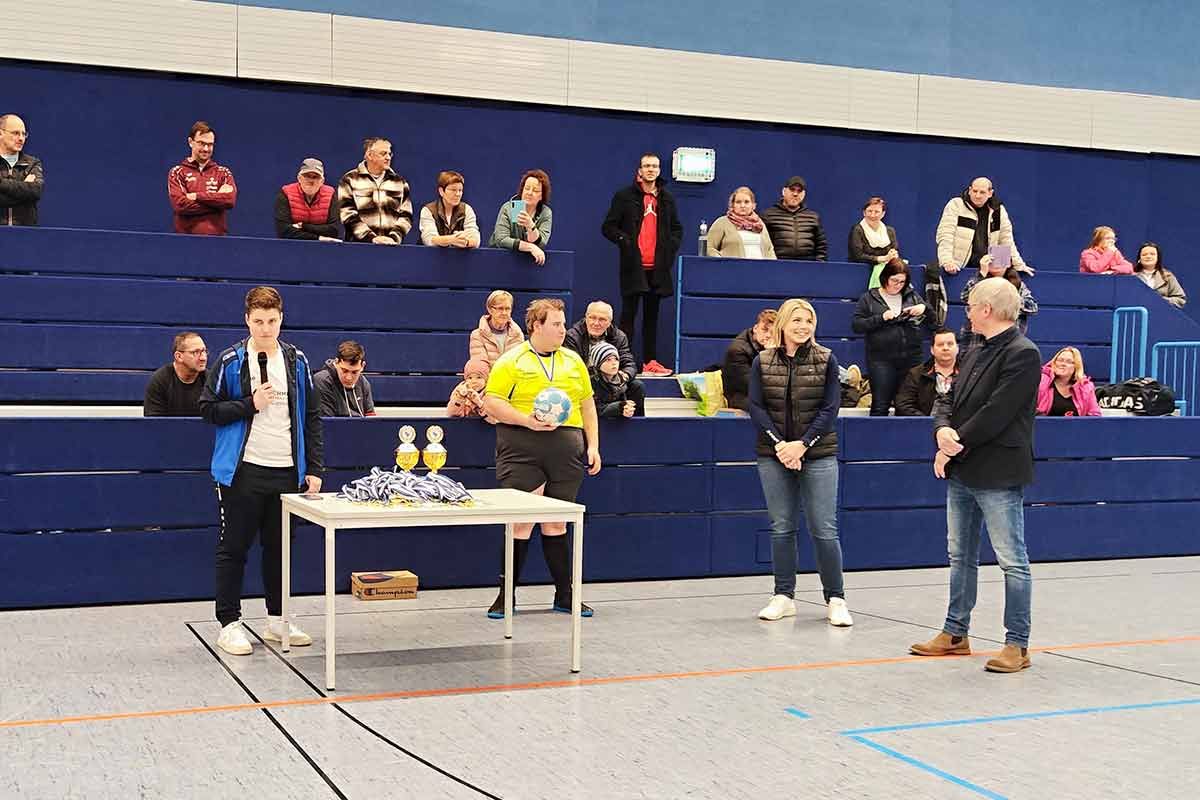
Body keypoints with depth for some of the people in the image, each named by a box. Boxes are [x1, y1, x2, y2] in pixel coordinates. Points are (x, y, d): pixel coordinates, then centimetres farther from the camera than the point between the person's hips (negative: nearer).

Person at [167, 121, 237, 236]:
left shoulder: (223, 172, 11)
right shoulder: (177, 172, 6)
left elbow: (230, 200, -8)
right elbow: (180, 205, -10)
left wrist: (197, 196, -10)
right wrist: (217, 199, -8)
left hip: (217, 236, 1)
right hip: (186, 238, -1)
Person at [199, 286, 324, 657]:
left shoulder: (297, 360, 8)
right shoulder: (231, 360, -2)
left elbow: (311, 416, 10)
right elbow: (208, 409, -2)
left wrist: (314, 469, 6)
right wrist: (250, 404, -14)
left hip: (287, 470, 4)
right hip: (244, 469, -3)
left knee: (279, 546, 12)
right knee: (234, 547, 2)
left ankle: (276, 620, 24)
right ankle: (229, 623, 11)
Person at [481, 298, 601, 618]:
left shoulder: (573, 361, 14)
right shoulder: (511, 361, -1)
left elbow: (587, 404, 18)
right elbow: (491, 403, -6)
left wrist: (593, 445, 11)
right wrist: (528, 421, -17)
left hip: (566, 450, 4)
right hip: (522, 450, -4)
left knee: (556, 522, 10)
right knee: (521, 521, -5)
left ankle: (564, 595, 17)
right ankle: (506, 595, 6)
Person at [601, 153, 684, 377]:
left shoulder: (667, 198, 12)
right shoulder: (625, 196, 1)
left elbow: (677, 229, 21)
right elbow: (608, 227, 0)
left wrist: (671, 248, 5)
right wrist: (625, 241, -13)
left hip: (658, 266, 4)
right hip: (633, 265, -4)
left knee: (652, 315, 8)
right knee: (629, 314, -2)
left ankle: (650, 361, 12)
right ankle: (623, 361, -1)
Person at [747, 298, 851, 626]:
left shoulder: (826, 360, 0)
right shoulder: (762, 362, 4)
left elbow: (830, 408, -4)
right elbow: (756, 407, -1)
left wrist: (802, 444, -14)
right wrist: (779, 444, -14)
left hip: (818, 454, -2)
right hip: (774, 455, 2)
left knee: (824, 529, -3)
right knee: (781, 527, 7)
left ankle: (835, 599, 4)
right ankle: (784, 596, 16)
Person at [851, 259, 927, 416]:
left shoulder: (912, 296, 14)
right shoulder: (869, 298, 7)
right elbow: (856, 325, -3)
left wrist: (924, 308, -4)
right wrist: (881, 318, -13)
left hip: (911, 357, 3)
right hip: (881, 360, -3)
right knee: (880, 406, -5)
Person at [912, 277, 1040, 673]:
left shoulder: (1022, 354, -13)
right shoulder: (974, 355, 14)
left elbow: (996, 413, -20)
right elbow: (947, 399, 11)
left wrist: (955, 446, -14)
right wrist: (942, 430, -10)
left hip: (998, 475, -9)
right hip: (961, 472, 9)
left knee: (1013, 561, -1)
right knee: (961, 556, 16)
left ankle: (1017, 644, 4)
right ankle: (955, 633, 26)